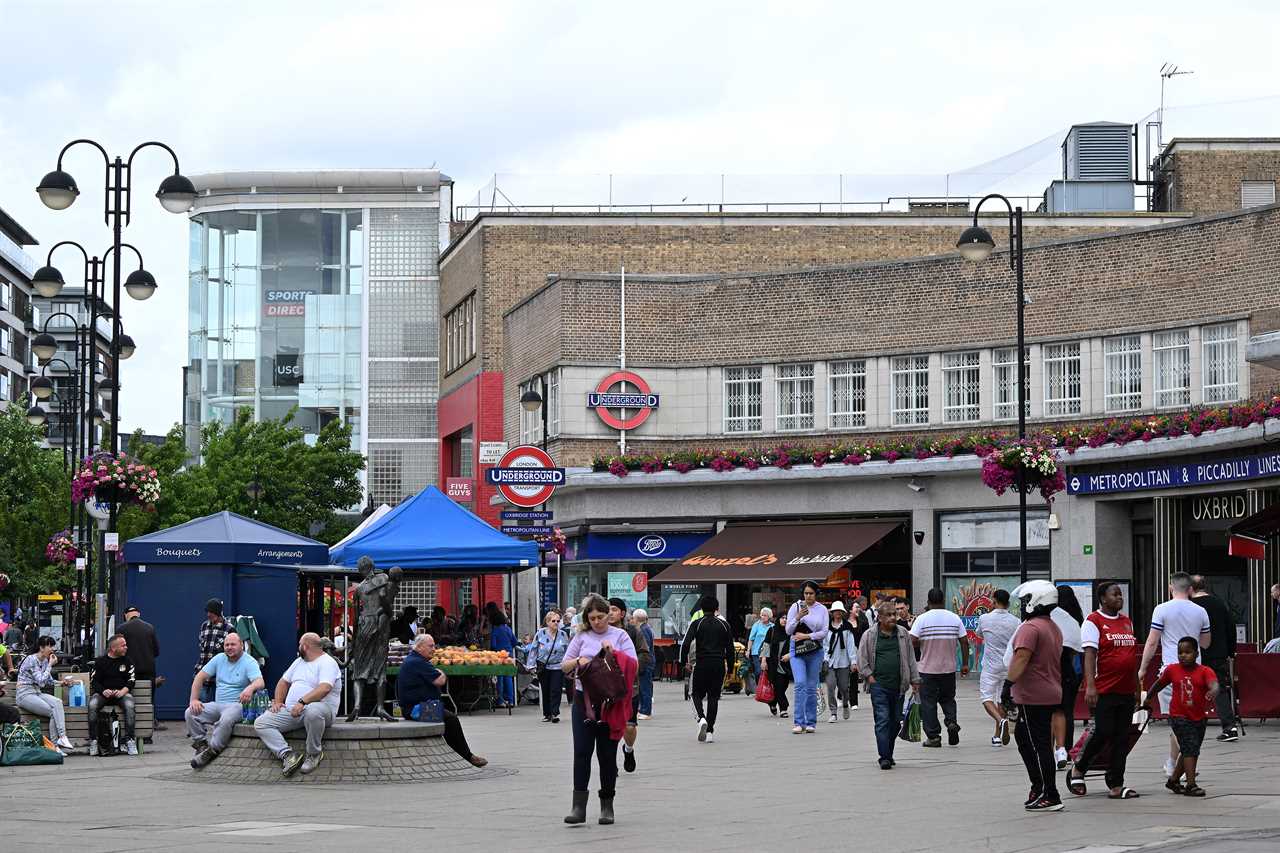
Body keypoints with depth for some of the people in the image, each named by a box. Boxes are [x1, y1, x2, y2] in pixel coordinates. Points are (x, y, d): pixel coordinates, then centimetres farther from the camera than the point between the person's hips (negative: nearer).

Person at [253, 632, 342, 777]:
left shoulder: (327, 663, -6)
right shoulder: (299, 662, 23)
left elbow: (324, 688, -22)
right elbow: (284, 682, 28)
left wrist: (302, 702, -32)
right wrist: (278, 701, 9)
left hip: (320, 707, -8)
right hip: (291, 711, 8)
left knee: (312, 711, -45)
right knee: (260, 723, -10)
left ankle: (314, 753, -20)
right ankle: (287, 754, -25)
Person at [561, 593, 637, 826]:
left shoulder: (620, 635, 5)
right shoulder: (581, 637, 10)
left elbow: (633, 665, -4)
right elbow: (564, 666, 10)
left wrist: (613, 652, -17)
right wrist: (578, 662, -10)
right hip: (584, 700, 1)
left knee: (607, 754, 4)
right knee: (582, 752, -5)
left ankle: (607, 805, 13)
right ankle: (579, 806, -6)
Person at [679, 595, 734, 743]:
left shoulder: (697, 624, 0)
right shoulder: (724, 624, 6)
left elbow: (686, 644, -10)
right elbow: (730, 648, 7)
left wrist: (683, 662, 1)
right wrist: (730, 666, 15)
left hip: (701, 664, -1)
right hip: (719, 665, 2)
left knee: (697, 694, 12)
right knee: (713, 697, 7)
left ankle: (701, 718, -15)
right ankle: (710, 731, 4)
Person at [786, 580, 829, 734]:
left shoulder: (822, 610, 5)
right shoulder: (795, 607, 3)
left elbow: (824, 632, 0)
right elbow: (788, 630, 0)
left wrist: (806, 636, -12)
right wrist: (798, 617, -16)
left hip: (815, 651, 1)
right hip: (797, 650, -1)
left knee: (812, 687, 4)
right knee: (800, 684, -15)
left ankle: (811, 723, 12)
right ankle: (799, 722, -17)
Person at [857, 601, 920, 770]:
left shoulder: (903, 634, 11)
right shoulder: (869, 635, 2)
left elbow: (910, 659, 16)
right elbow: (862, 659, 5)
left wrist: (914, 680, 13)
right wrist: (869, 676, -4)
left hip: (898, 686, 4)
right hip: (878, 685, -3)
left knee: (895, 721, 8)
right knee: (882, 720, -10)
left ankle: (888, 754, 22)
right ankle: (884, 757, -11)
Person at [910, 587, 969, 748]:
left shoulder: (922, 619, -8)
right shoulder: (954, 618, 1)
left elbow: (913, 641, -15)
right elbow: (964, 642, 0)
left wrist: (923, 645, 7)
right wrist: (965, 664, 6)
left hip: (928, 668, -3)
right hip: (949, 668, 3)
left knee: (928, 702, 4)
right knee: (948, 698, 19)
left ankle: (933, 736, 2)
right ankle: (952, 722, -5)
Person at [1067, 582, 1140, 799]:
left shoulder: (1127, 622, 18)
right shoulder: (1093, 621, -5)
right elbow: (1090, 655, -13)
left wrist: (1136, 687, 21)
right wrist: (1090, 686, -22)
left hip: (1126, 691, 7)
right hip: (1103, 690, -7)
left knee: (1121, 739, 5)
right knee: (1103, 732, -10)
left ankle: (1116, 786, 8)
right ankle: (1078, 770, 13)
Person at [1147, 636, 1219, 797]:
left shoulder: (1205, 671, -8)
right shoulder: (1172, 670, -2)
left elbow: (1214, 684, -26)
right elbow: (1159, 684, 15)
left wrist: (1213, 692, -49)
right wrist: (1148, 699, 24)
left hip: (1199, 718, 3)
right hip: (1179, 717, -3)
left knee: (1191, 751, 16)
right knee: (1190, 748, -16)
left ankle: (1174, 780, 35)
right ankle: (1191, 785, -20)